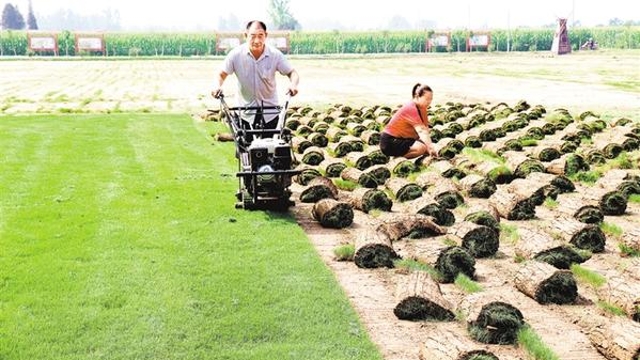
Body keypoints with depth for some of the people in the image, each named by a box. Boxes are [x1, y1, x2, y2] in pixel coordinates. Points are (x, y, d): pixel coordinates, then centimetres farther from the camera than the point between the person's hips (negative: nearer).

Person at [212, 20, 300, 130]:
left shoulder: (275, 54, -11)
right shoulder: (236, 54, -11)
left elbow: (292, 73, -4)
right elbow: (221, 75, -3)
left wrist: (293, 84, -26)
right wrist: (217, 87, -24)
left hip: (270, 113, 0)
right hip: (246, 113, 0)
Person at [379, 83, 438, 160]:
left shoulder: (422, 108, 6)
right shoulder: (411, 108, -22)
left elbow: (425, 129, -2)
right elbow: (421, 131, -33)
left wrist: (431, 146, -14)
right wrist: (430, 147, -40)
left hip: (403, 138, 11)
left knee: (428, 147, 6)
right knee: (421, 148, -27)